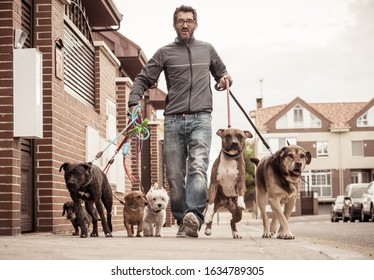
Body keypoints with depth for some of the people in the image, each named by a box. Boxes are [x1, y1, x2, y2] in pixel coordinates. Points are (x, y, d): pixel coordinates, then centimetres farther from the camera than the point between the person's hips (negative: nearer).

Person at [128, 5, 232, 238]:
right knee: (175, 175, -1)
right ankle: (182, 222, 8)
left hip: (201, 118, -1)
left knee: (198, 167, -21)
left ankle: (195, 216, -32)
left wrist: (225, 78, 8)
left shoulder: (207, 50, 18)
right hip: (173, 120, 1)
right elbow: (143, 79, 8)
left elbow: (221, 72, 32)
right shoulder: (165, 53, 12)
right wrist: (134, 102, -9)